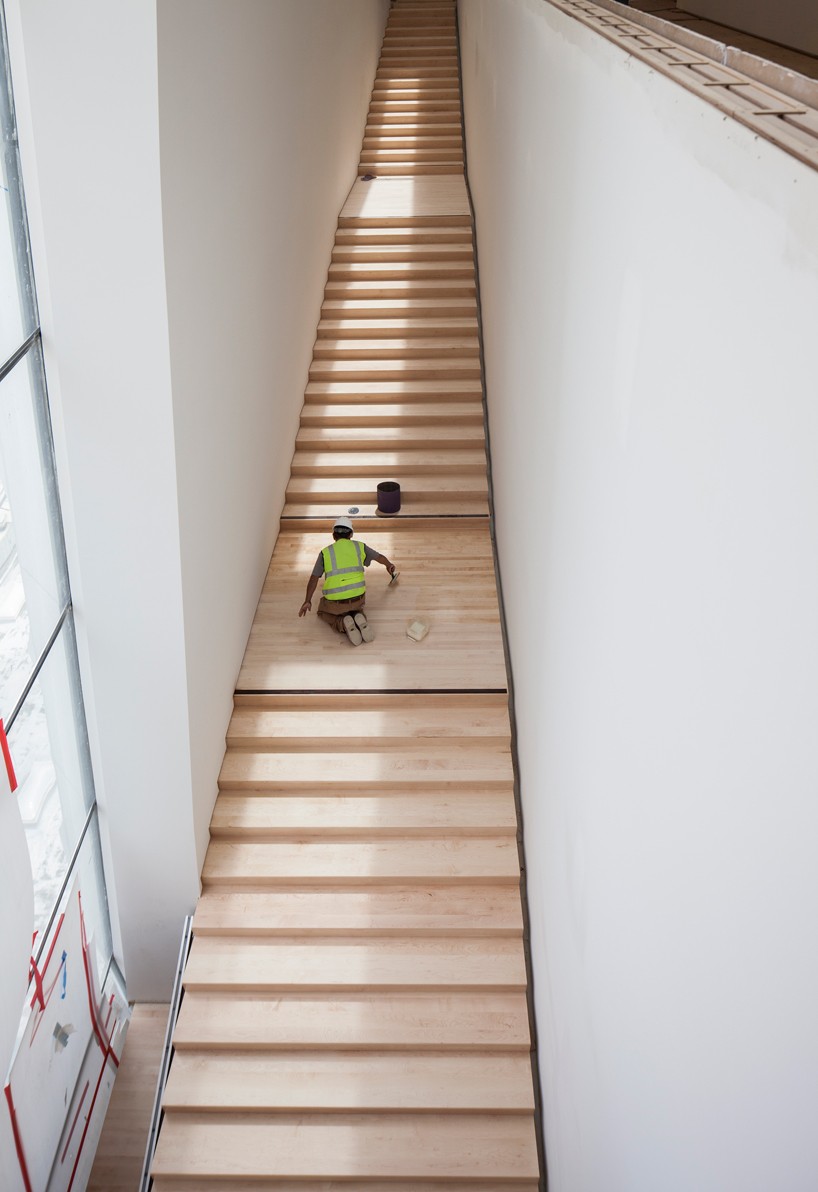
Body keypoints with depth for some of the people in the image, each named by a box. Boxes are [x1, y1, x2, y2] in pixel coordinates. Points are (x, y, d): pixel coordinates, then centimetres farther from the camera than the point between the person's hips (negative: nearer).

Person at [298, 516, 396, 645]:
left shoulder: (325, 552, 4)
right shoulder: (360, 547, 8)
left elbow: (314, 578, 1)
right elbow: (380, 557, 25)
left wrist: (308, 601, 10)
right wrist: (389, 565, 46)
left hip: (334, 602, -2)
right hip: (358, 598, 2)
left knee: (323, 612, 31)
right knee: (355, 607, 37)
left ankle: (342, 623, -2)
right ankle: (359, 618, 0)